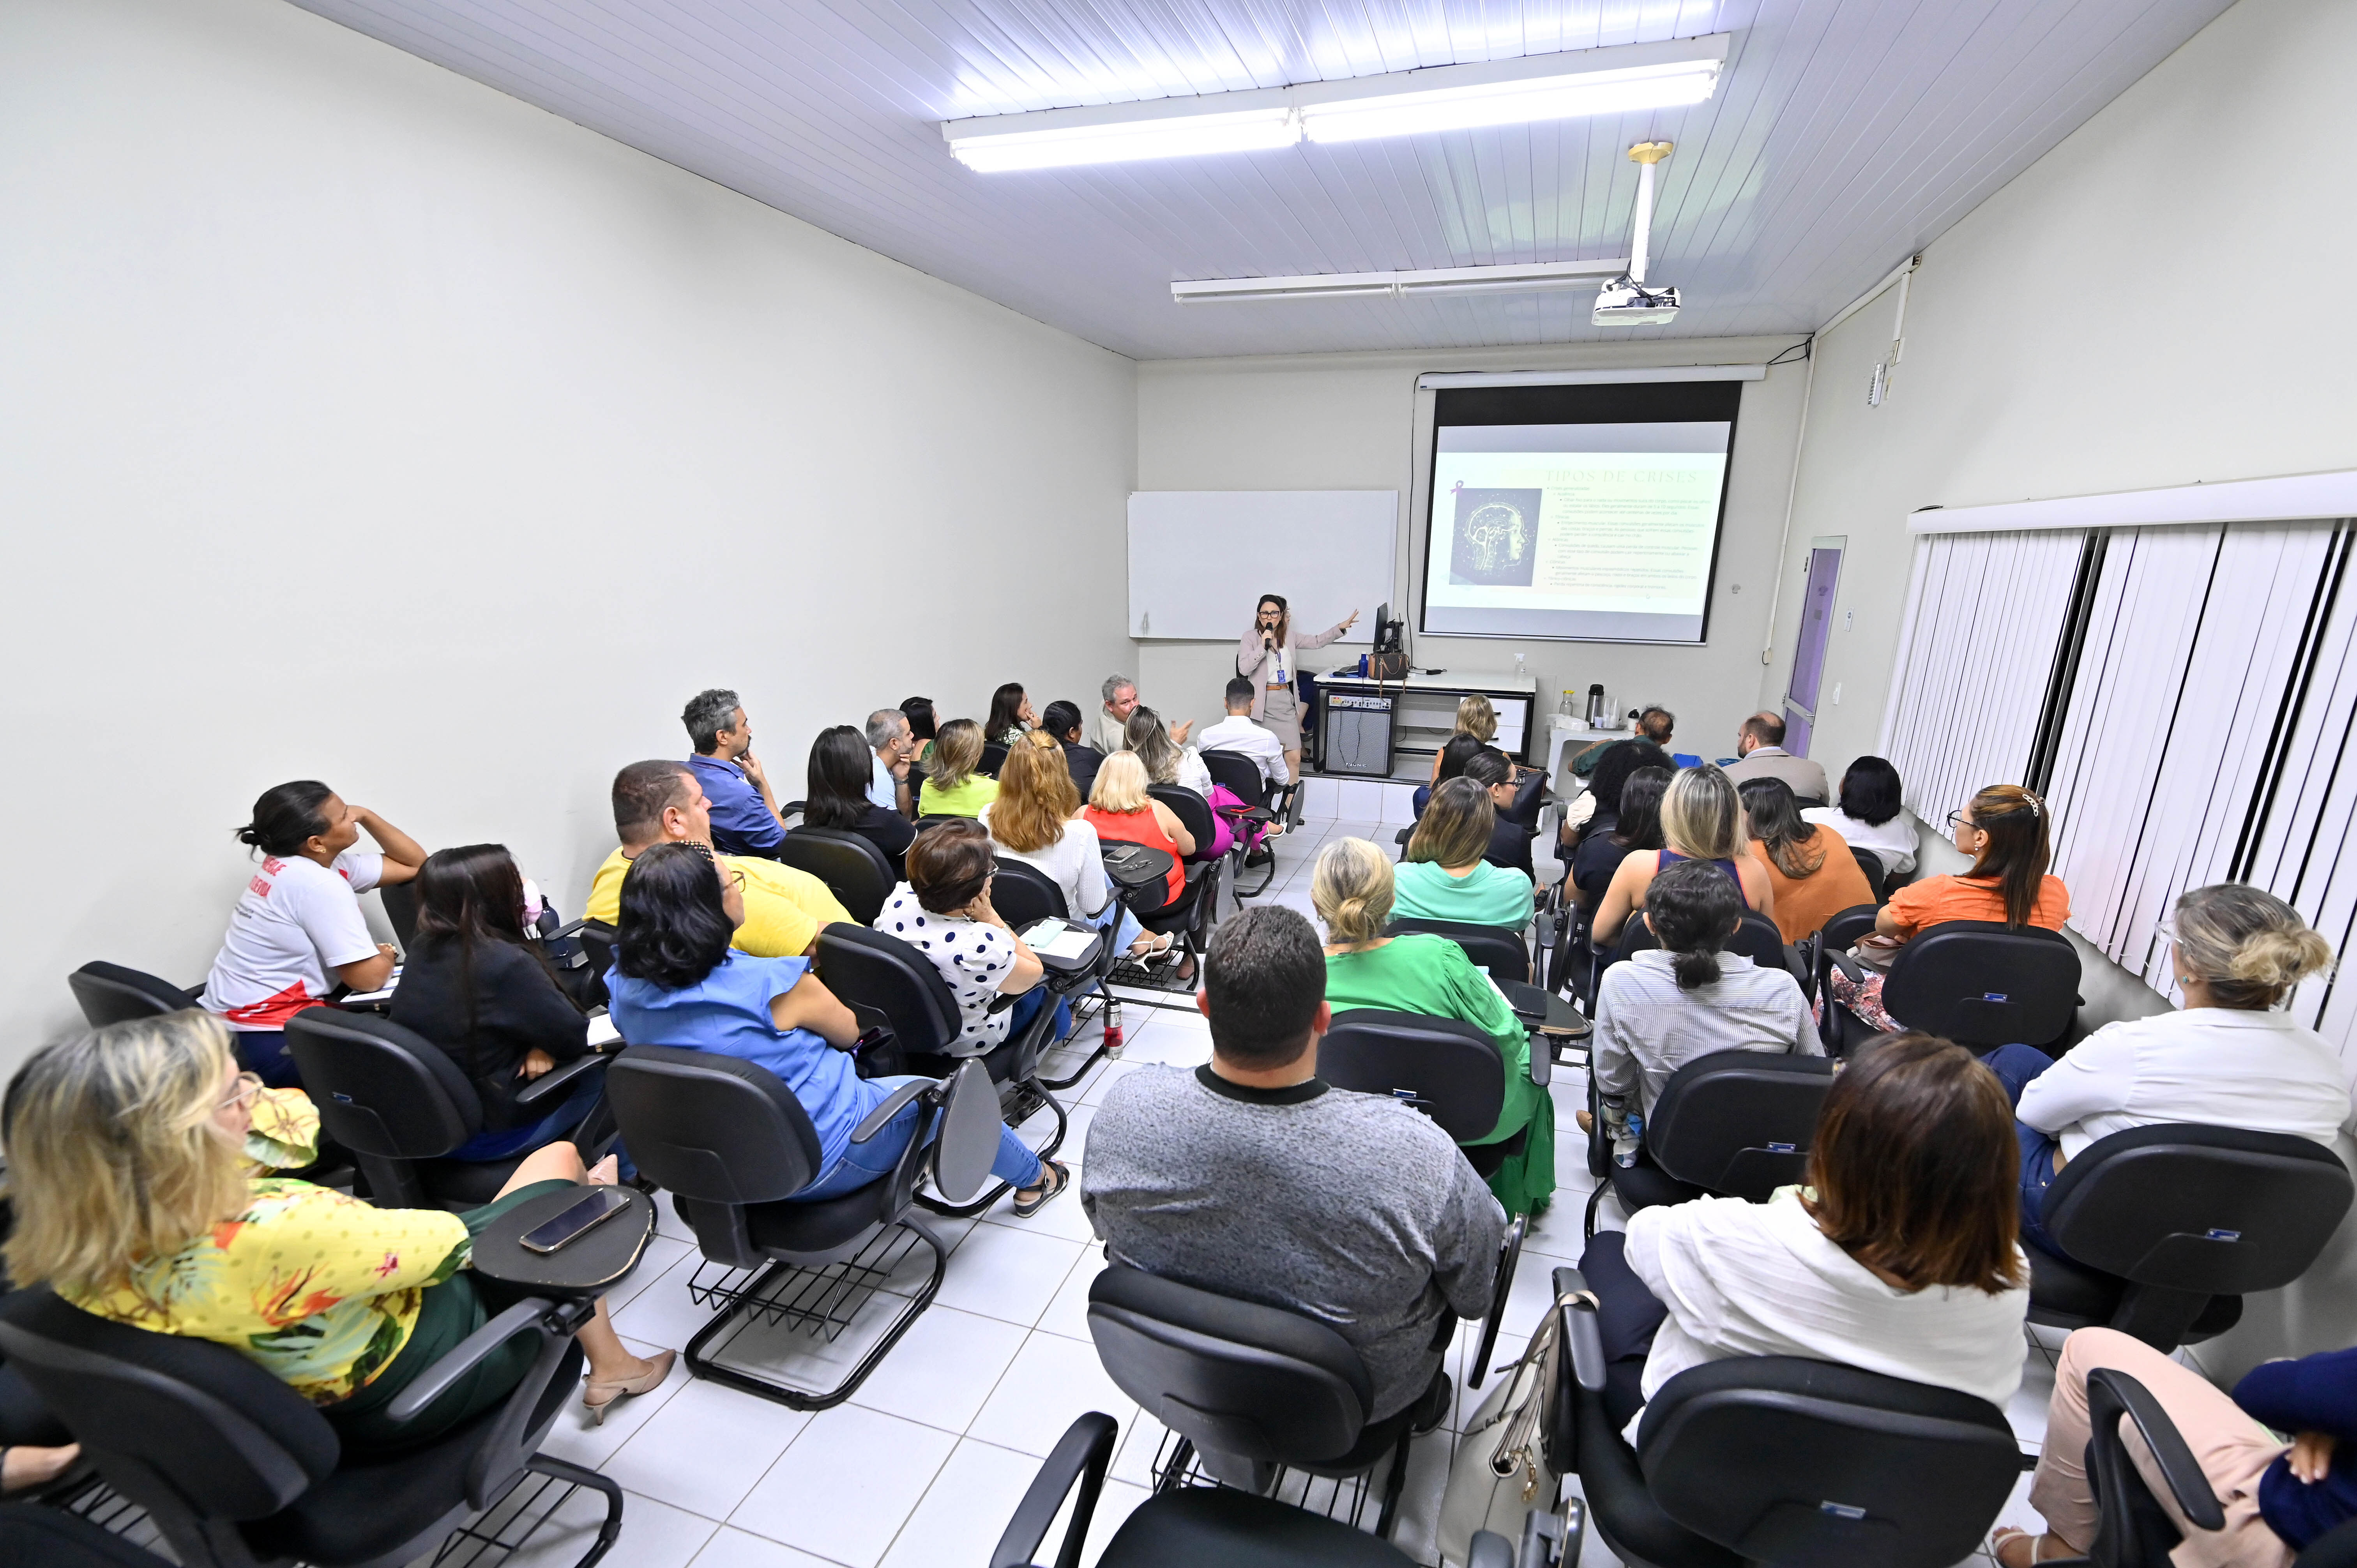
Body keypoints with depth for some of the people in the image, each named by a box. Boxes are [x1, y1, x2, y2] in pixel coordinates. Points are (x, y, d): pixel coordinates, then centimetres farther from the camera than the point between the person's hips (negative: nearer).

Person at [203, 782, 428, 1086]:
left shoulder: (292, 865, 5)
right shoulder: (318, 884, -24)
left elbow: (415, 865, 10)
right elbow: (369, 977, -24)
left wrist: (365, 815, 0)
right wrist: (386, 956, -1)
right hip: (266, 1043, -9)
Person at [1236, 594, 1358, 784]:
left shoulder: (1289, 636, 13)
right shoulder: (1250, 638, 0)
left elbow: (1317, 641, 21)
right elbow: (1243, 669, -11)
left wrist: (1340, 628, 11)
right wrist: (1263, 646, -17)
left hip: (1285, 700, 4)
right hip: (1262, 702, -4)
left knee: (1294, 757, -2)